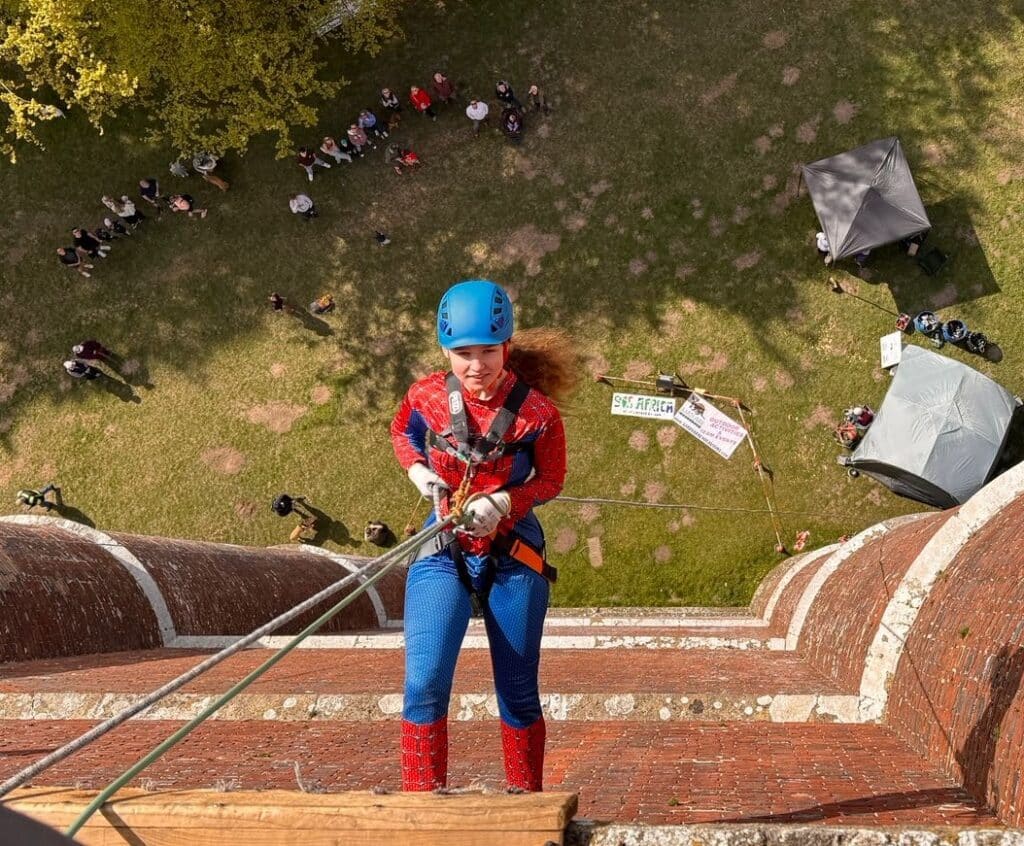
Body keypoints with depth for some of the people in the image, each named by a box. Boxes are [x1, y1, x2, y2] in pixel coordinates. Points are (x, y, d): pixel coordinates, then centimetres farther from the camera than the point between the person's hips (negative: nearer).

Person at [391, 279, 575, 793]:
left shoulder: (537, 412, -15)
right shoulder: (427, 397, -10)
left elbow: (551, 480, -1)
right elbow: (401, 434, 12)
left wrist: (502, 503, -18)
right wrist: (420, 473, -7)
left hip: (513, 555, -1)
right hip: (442, 554, 1)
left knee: (518, 692, 10)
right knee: (424, 685, -10)